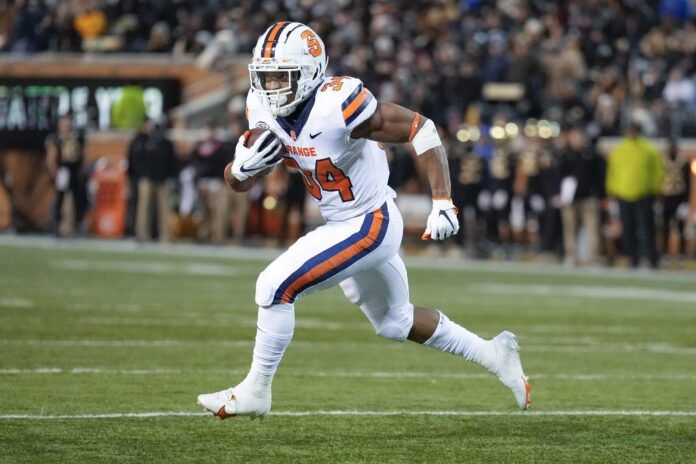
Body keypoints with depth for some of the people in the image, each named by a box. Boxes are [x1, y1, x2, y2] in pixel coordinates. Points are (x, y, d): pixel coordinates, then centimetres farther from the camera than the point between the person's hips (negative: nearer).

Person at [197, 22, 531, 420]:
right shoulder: (264, 109, -7)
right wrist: (244, 164, -23)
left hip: (370, 225, -9)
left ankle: (255, 392, 2)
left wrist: (443, 201, -27)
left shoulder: (336, 106, -29)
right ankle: (494, 354, 41)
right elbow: (238, 182, 2)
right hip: (341, 224, 9)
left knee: (276, 287, -15)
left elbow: (420, 129, -23)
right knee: (394, 322, 25)